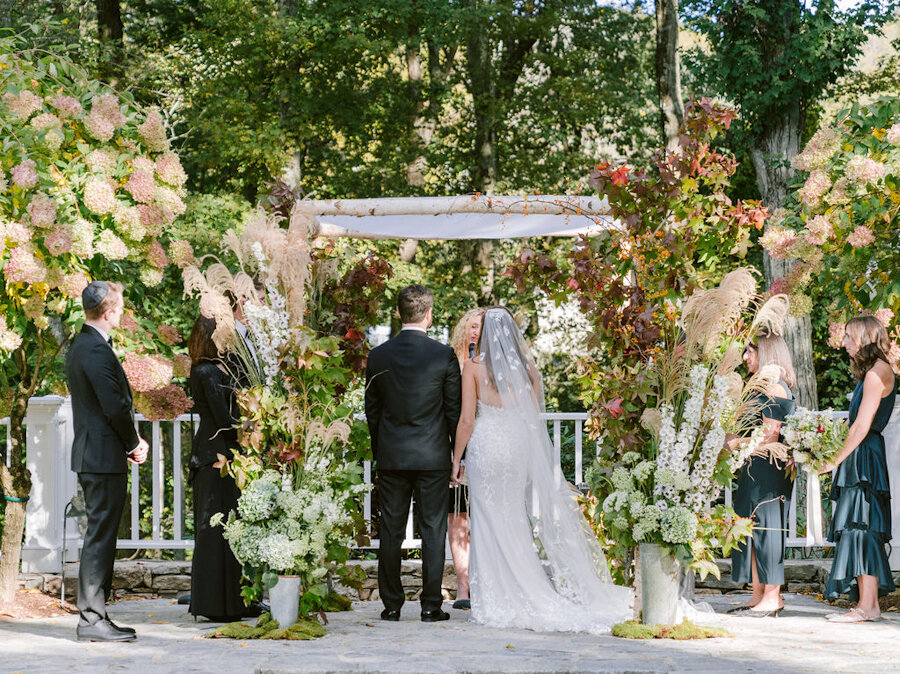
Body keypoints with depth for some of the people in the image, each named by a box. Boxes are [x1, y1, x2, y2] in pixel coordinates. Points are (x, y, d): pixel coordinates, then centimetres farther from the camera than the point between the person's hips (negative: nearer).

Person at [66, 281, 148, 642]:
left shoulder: (81, 346, 15)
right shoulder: (98, 351, -18)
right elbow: (115, 407, -21)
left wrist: (130, 443, 12)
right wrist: (135, 444, -5)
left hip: (90, 453, 11)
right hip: (104, 457, -11)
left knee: (100, 536, 14)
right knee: (100, 536, -7)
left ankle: (94, 615, 18)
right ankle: (92, 620, -5)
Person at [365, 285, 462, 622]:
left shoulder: (378, 356, -1)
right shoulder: (444, 355, -8)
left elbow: (372, 411, 6)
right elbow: (454, 411, -3)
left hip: (390, 455, 2)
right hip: (432, 455, -2)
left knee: (390, 531, 7)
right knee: (433, 530, 3)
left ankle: (391, 604, 10)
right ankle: (431, 605, 3)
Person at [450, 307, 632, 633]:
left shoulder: (474, 367, -4)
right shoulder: (527, 367, 7)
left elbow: (467, 419, -6)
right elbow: (535, 415, 10)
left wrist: (456, 460, 1)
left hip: (486, 447, -4)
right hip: (520, 447, 4)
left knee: (491, 523, 0)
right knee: (518, 521, 10)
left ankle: (498, 604, 0)